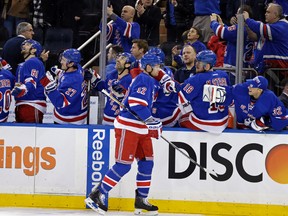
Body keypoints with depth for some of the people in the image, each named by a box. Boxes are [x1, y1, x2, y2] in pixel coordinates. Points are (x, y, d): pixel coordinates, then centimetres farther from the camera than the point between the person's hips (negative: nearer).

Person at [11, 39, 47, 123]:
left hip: (32, 106, -11)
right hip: (22, 105, 11)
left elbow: (32, 84, -23)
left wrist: (21, 89, -39)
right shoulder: (22, 64, 23)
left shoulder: (34, 62, -10)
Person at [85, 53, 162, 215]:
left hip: (141, 128, 10)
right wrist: (150, 120, -23)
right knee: (124, 165, -11)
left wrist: (153, 125, 18)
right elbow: (136, 103, -24)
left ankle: (141, 199, 15)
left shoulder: (148, 80, 19)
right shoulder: (144, 79, -13)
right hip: (128, 127, -10)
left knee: (146, 163, 8)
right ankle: (97, 195, -7)